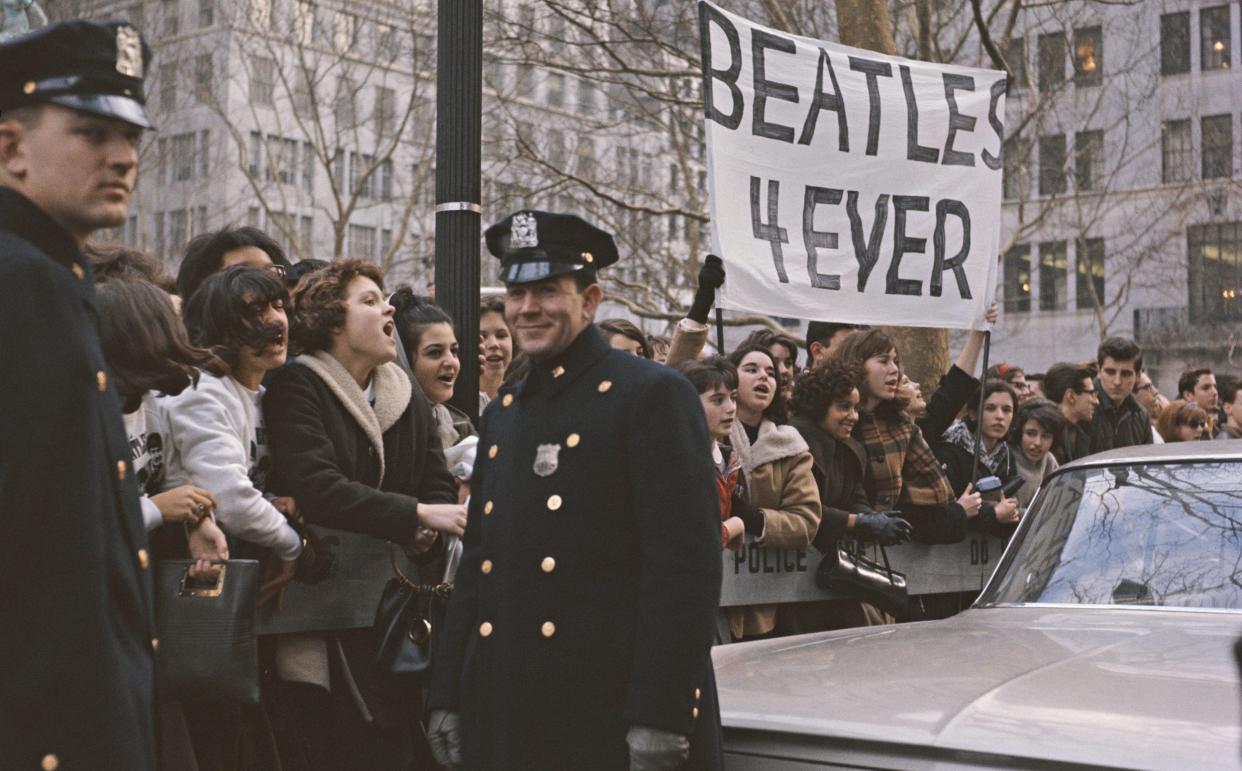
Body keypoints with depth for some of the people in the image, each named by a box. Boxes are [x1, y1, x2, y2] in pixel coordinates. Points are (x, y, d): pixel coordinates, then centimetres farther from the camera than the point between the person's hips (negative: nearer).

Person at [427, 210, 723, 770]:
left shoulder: (653, 394, -7)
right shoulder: (501, 413, 15)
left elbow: (687, 565, -14)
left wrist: (659, 720, -19)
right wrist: (447, 697, 13)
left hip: (610, 716, -6)